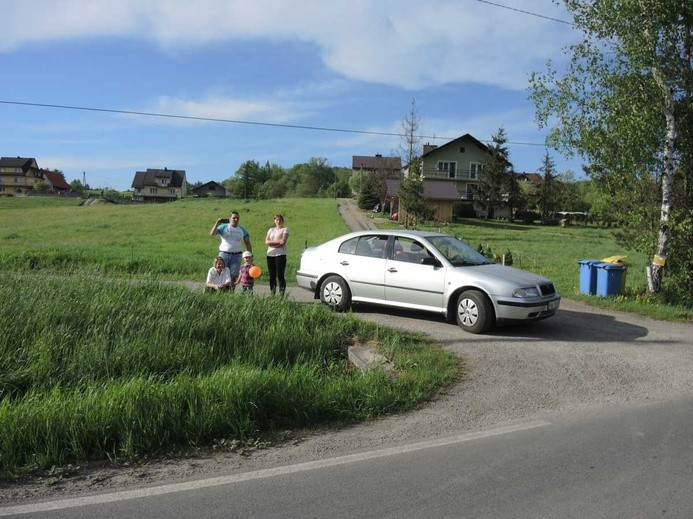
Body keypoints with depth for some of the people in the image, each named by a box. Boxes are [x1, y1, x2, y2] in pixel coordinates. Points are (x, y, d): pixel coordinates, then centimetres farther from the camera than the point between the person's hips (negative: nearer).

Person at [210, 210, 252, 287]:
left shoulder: (242, 230, 12)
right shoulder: (223, 227, 5)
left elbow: (248, 243, 12)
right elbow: (212, 234, -7)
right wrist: (217, 223, -16)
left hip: (236, 256, 2)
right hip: (224, 254, -2)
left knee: (233, 276, 0)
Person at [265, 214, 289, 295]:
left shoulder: (285, 230, 5)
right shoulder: (271, 230, 19)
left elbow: (283, 242, -9)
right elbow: (266, 242, 5)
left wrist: (271, 243, -4)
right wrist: (277, 241, -7)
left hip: (280, 255, -5)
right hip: (270, 254, 5)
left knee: (280, 275, -9)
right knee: (272, 275, 4)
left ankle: (282, 293, -8)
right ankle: (272, 293, 9)